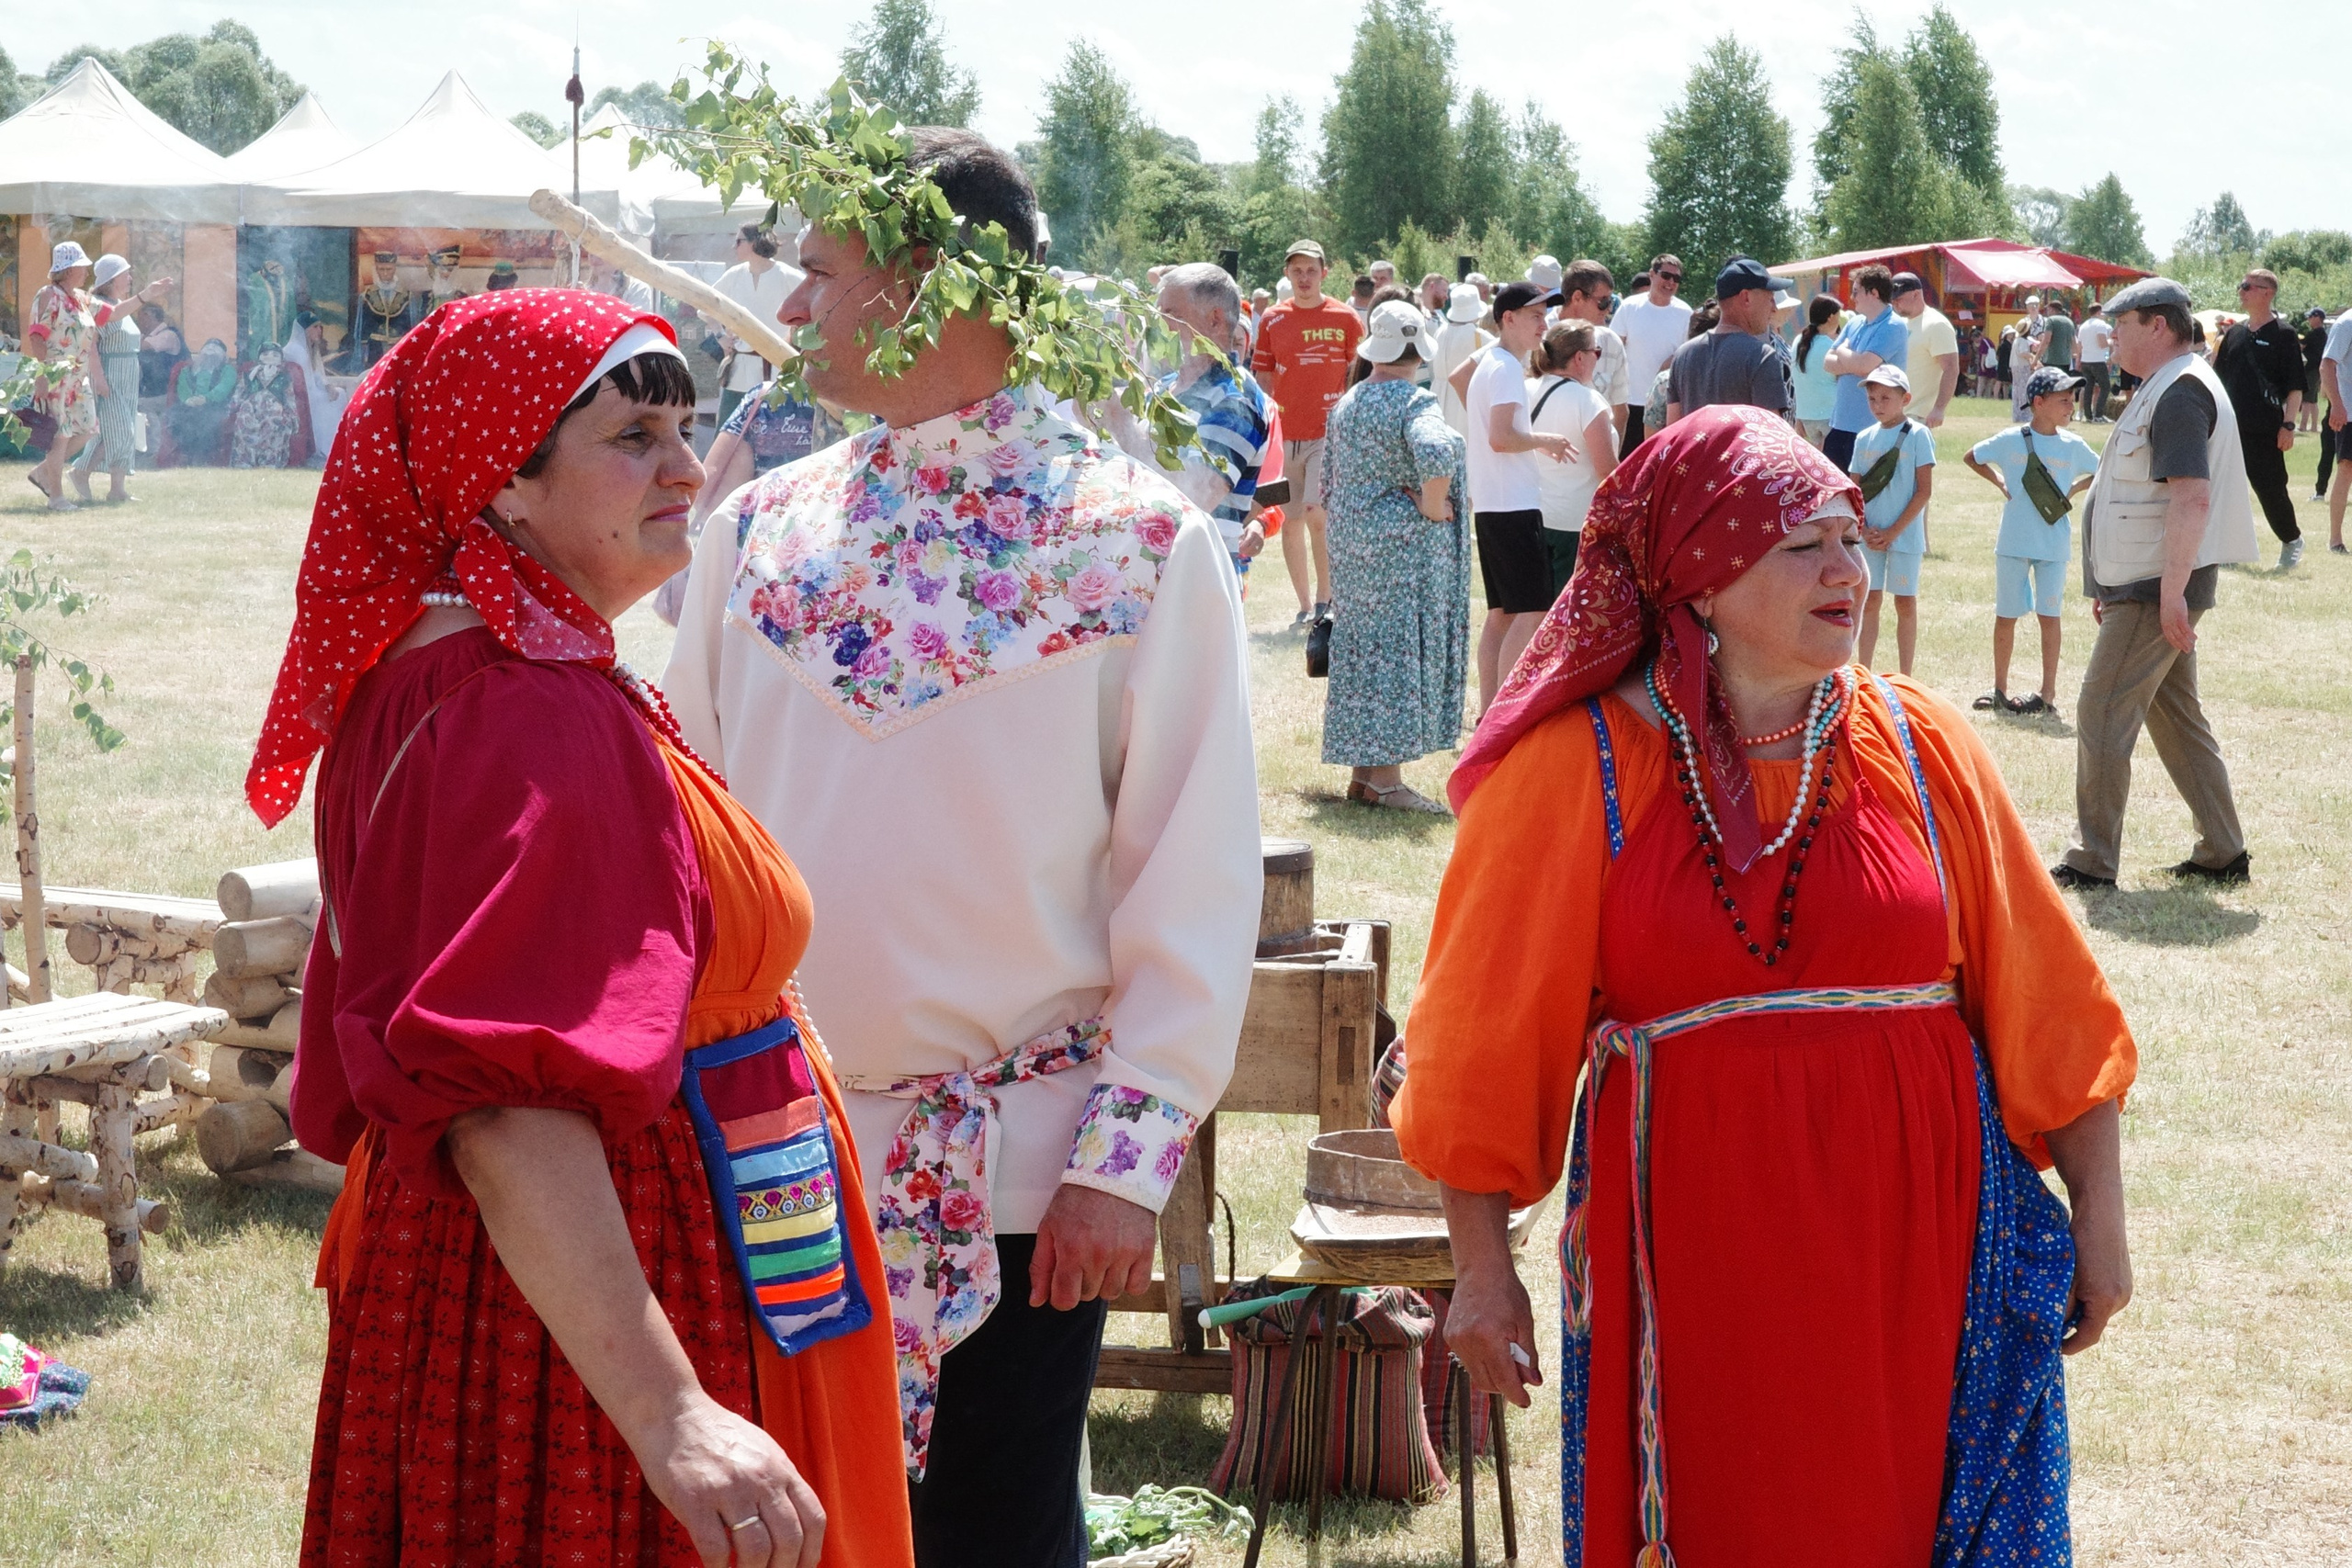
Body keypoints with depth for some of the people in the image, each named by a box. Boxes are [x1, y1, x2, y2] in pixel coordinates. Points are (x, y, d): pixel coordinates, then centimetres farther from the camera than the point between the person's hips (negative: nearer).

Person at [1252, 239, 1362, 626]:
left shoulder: (1344, 319, 1)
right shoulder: (1273, 319, 8)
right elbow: (1262, 376, 12)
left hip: (1329, 433, -3)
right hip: (1284, 434, 3)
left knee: (1316, 514, -17)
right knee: (1290, 521, 5)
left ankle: (1325, 598, -2)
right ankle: (1305, 605, 15)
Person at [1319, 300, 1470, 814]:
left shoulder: (1345, 404, 11)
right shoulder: (1413, 403, -14)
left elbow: (1326, 482, 17)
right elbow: (1436, 454, -34)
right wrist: (1433, 506, -19)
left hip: (1350, 543, 8)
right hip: (1405, 549, -8)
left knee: (1363, 651, 12)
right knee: (1401, 651, -4)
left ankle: (1362, 773, 16)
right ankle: (1386, 778, -4)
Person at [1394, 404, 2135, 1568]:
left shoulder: (1920, 746, 2)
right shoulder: (1575, 771, -6)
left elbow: (2044, 1003, 6)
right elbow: (1488, 1038, -2)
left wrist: (2099, 1215, 6)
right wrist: (1482, 1274, -1)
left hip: (1921, 1247, 2)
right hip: (1694, 1273, -2)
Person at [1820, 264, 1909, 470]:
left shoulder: (1893, 327, -12)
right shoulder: (1854, 323, 14)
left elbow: (1864, 365, -22)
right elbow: (1828, 362, 9)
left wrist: (1842, 352, -3)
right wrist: (1852, 363, -11)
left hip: (1870, 429, -8)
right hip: (1840, 421, 8)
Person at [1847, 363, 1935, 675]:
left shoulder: (1917, 435, -7)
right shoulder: (1865, 439, 7)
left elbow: (1924, 489, -9)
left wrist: (1894, 531, -13)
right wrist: (1865, 530, -8)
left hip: (1904, 533, -4)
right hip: (1870, 535, 4)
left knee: (1906, 602, 3)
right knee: (1869, 601, 6)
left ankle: (1905, 680, 9)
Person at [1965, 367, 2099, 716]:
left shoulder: (2073, 445, 1)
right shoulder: (2011, 440, -3)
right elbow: (1972, 458, 12)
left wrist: (2074, 488, 1)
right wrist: (2000, 483, 1)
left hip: (2054, 545, 0)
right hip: (2013, 543, 0)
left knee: (2049, 616, 0)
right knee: (2006, 616, 7)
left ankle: (2048, 694, 4)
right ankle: (1999, 689, 18)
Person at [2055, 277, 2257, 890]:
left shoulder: (2180, 391, -17)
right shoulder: (2165, 388, 17)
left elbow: (2191, 498, -27)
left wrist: (2171, 592, -29)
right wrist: (2112, 585, 23)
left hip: (2157, 591, -11)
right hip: (2154, 586, 11)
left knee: (2102, 714, -7)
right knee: (2176, 716, 15)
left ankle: (2092, 863, -3)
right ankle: (2223, 853, 20)